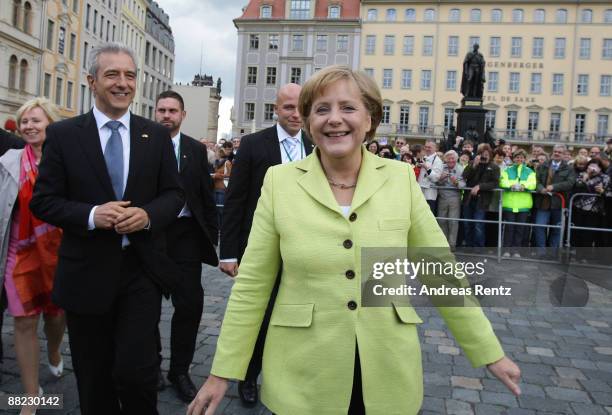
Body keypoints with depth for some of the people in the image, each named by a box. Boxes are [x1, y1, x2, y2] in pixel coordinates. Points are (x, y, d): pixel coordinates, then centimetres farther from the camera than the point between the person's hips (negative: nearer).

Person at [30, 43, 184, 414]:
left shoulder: (157, 135, 4)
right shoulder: (63, 134, -1)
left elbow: (174, 194, 5)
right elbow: (43, 201, -2)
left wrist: (149, 215, -16)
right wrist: (91, 215, -19)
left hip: (142, 268, 0)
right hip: (87, 272, 0)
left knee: (135, 370, -2)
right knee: (94, 378, 14)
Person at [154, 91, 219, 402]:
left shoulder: (196, 149, 6)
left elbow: (206, 195, 6)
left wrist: (211, 235, 3)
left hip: (186, 233, 1)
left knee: (190, 303, -1)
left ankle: (179, 370, 17)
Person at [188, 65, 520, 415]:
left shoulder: (401, 178, -4)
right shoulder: (279, 181, -6)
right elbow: (252, 285, -2)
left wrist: (490, 352, 4)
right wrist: (223, 371, -1)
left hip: (388, 374, 1)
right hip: (302, 380, 0)